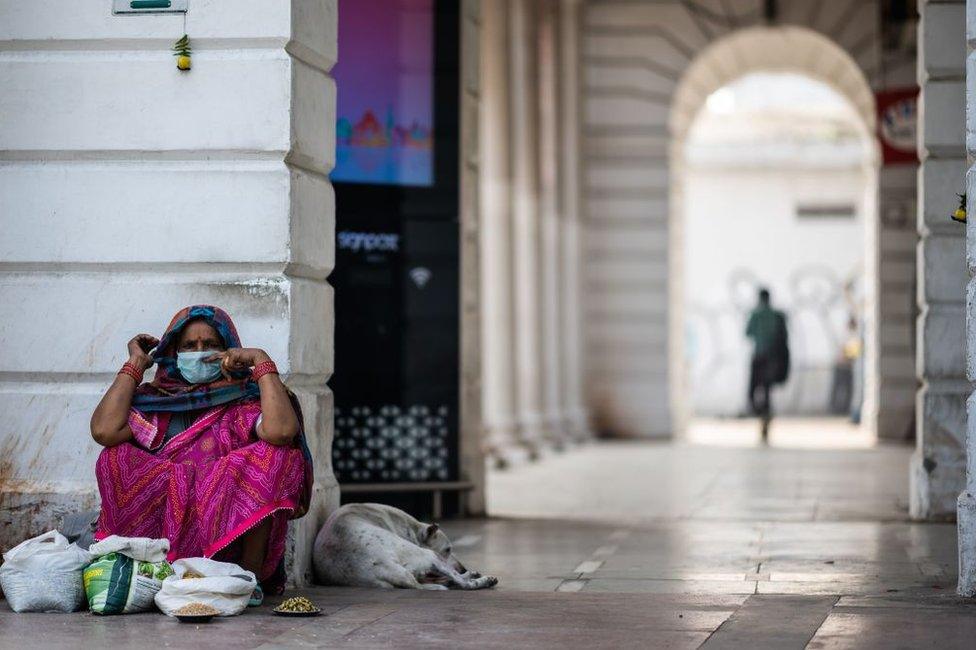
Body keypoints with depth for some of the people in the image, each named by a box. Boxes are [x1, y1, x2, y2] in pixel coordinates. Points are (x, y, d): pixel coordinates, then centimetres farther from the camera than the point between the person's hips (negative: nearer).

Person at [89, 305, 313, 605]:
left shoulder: (245, 400, 8)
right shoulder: (155, 400, 13)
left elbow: (280, 431, -17)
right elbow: (104, 431, -8)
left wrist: (261, 361, -9)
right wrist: (135, 365, 2)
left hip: (234, 539, -1)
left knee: (273, 455, -22)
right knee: (116, 458, -16)